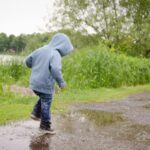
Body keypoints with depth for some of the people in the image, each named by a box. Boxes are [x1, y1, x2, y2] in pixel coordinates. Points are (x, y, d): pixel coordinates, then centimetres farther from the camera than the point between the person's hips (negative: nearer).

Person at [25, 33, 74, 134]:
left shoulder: (41, 50, 5)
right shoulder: (56, 54, -17)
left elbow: (28, 60, 9)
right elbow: (55, 70, -31)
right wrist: (61, 82, -18)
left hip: (35, 83, 7)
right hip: (45, 85, -7)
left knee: (43, 99, 31)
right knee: (46, 105, 9)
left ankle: (36, 113, 23)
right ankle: (45, 126, 22)